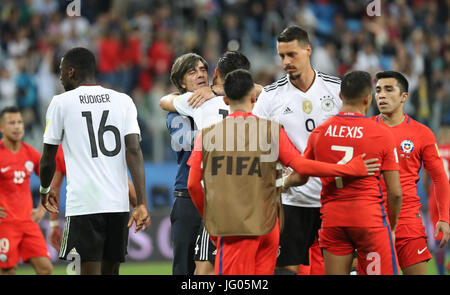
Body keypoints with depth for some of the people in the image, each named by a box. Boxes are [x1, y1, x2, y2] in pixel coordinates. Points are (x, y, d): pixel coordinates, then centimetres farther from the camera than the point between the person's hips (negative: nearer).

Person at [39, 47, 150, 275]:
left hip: (83, 203, -4)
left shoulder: (61, 102, 1)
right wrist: (142, 204, -7)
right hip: (118, 203, 4)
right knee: (111, 271, 14)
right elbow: (134, 151, -2)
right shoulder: (123, 101, 9)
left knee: (90, 271, -7)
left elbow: (48, 158, 7)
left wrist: (44, 190, 26)